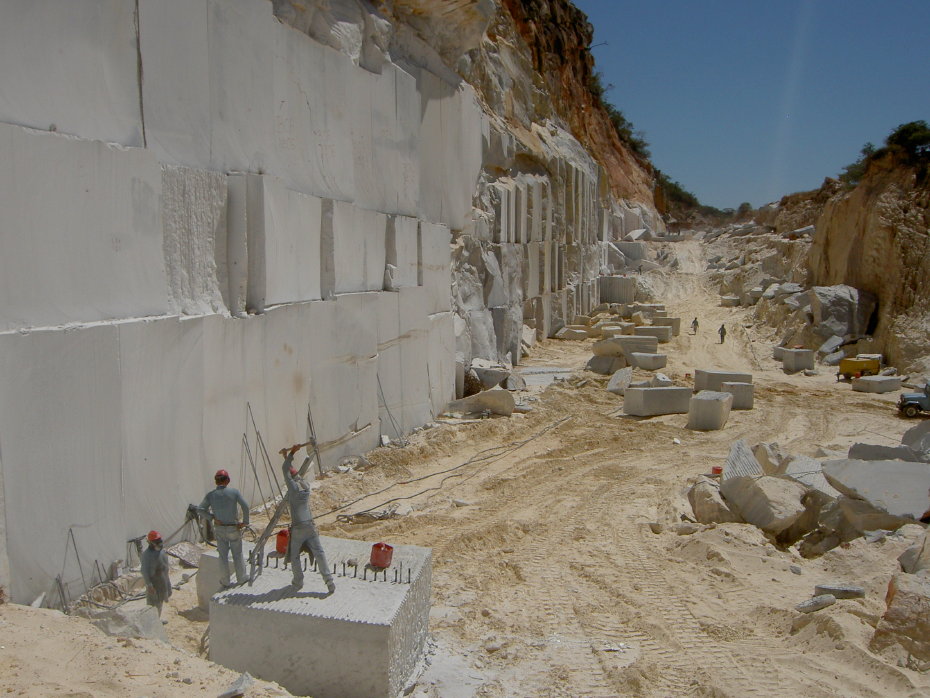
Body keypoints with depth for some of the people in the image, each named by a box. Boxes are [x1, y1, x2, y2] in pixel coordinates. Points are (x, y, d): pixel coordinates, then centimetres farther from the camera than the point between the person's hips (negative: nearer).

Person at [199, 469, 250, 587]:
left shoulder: (211, 495, -6)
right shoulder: (234, 491, -12)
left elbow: (201, 509, -9)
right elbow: (245, 506, -18)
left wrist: (212, 516, -2)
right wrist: (245, 522, -8)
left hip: (219, 529, 2)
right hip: (233, 528, -2)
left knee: (223, 555, 14)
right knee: (237, 555, 13)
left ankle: (225, 582, 23)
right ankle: (241, 578, 24)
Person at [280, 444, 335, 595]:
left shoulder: (293, 487, -10)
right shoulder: (306, 486, 7)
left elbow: (285, 469, -6)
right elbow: (294, 472, 23)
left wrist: (292, 453, -4)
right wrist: (287, 456, 30)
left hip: (297, 528, -5)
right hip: (310, 525, 5)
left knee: (294, 556, 14)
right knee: (319, 554, 3)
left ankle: (298, 582, 21)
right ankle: (329, 581, -3)